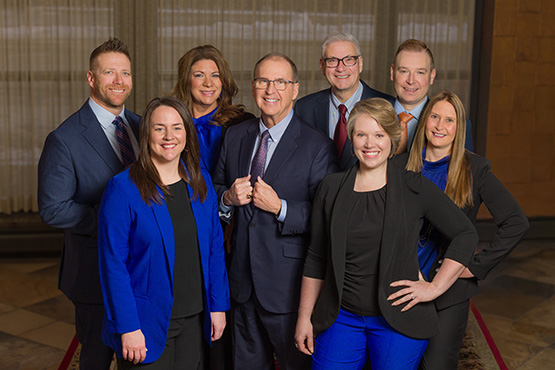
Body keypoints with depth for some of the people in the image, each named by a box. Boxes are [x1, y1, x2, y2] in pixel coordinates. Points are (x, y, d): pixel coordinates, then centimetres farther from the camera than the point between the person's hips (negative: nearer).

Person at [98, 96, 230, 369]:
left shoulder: (200, 182, 4)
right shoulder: (123, 188, -12)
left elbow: (214, 247, 8)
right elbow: (113, 264, -13)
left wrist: (218, 305, 4)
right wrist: (128, 327, -15)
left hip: (194, 321, 5)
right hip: (147, 325, -4)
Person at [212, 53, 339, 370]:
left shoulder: (318, 146, -10)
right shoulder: (235, 136, 7)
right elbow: (215, 190, 14)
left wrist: (280, 208, -23)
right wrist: (228, 198, -8)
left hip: (288, 284, -5)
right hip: (243, 281, 5)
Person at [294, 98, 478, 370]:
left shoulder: (415, 188, -3)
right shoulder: (331, 188, 4)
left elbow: (466, 234, 2)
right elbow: (316, 258, 8)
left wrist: (434, 287, -4)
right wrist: (304, 316, 7)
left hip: (398, 321, -2)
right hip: (342, 317, 2)